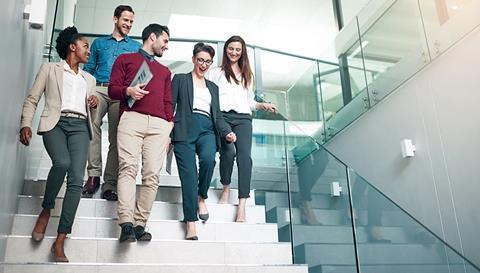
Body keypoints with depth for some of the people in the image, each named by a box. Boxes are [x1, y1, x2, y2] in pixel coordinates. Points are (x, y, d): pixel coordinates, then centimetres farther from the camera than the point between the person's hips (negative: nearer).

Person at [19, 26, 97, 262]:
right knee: (62, 163, -33)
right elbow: (32, 99, 9)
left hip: (80, 126, 3)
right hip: (55, 123, -3)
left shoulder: (89, 79, 28)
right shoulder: (49, 69, 17)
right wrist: (26, 125, -6)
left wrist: (93, 105, 8)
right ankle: (46, 210, -6)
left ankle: (60, 242, -17)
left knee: (76, 180, -17)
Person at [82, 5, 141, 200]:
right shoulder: (99, 43, 25)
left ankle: (110, 184, -7)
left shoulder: (136, 47, 23)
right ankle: (94, 175, -23)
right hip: (98, 90, 0)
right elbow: (89, 69, 19)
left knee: (116, 138, -8)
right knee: (92, 125, -26)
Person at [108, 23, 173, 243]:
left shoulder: (165, 71, 34)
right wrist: (127, 91, -10)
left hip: (159, 124, 4)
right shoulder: (125, 59, 22)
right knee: (128, 168, -19)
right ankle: (127, 224, -25)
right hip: (132, 118, -3)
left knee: (152, 174, -10)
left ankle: (139, 225, -10)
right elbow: (112, 89, 12)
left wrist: (170, 129, 13)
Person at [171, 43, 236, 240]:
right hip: (185, 129, -3)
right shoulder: (180, 79, 17)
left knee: (208, 158, -29)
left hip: (207, 130, 3)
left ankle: (201, 197, -4)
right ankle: (190, 223, -15)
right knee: (189, 174, -15)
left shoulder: (213, 87, 28)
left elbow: (217, 114, 24)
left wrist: (226, 132, 4)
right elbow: (170, 106, 7)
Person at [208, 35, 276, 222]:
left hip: (243, 118, 2)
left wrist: (263, 105, 9)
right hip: (222, 116, -2)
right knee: (228, 151, -27)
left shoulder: (248, 75, 29)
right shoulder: (216, 72, 19)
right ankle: (226, 188, -1)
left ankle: (242, 205, -24)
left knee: (245, 156, -20)